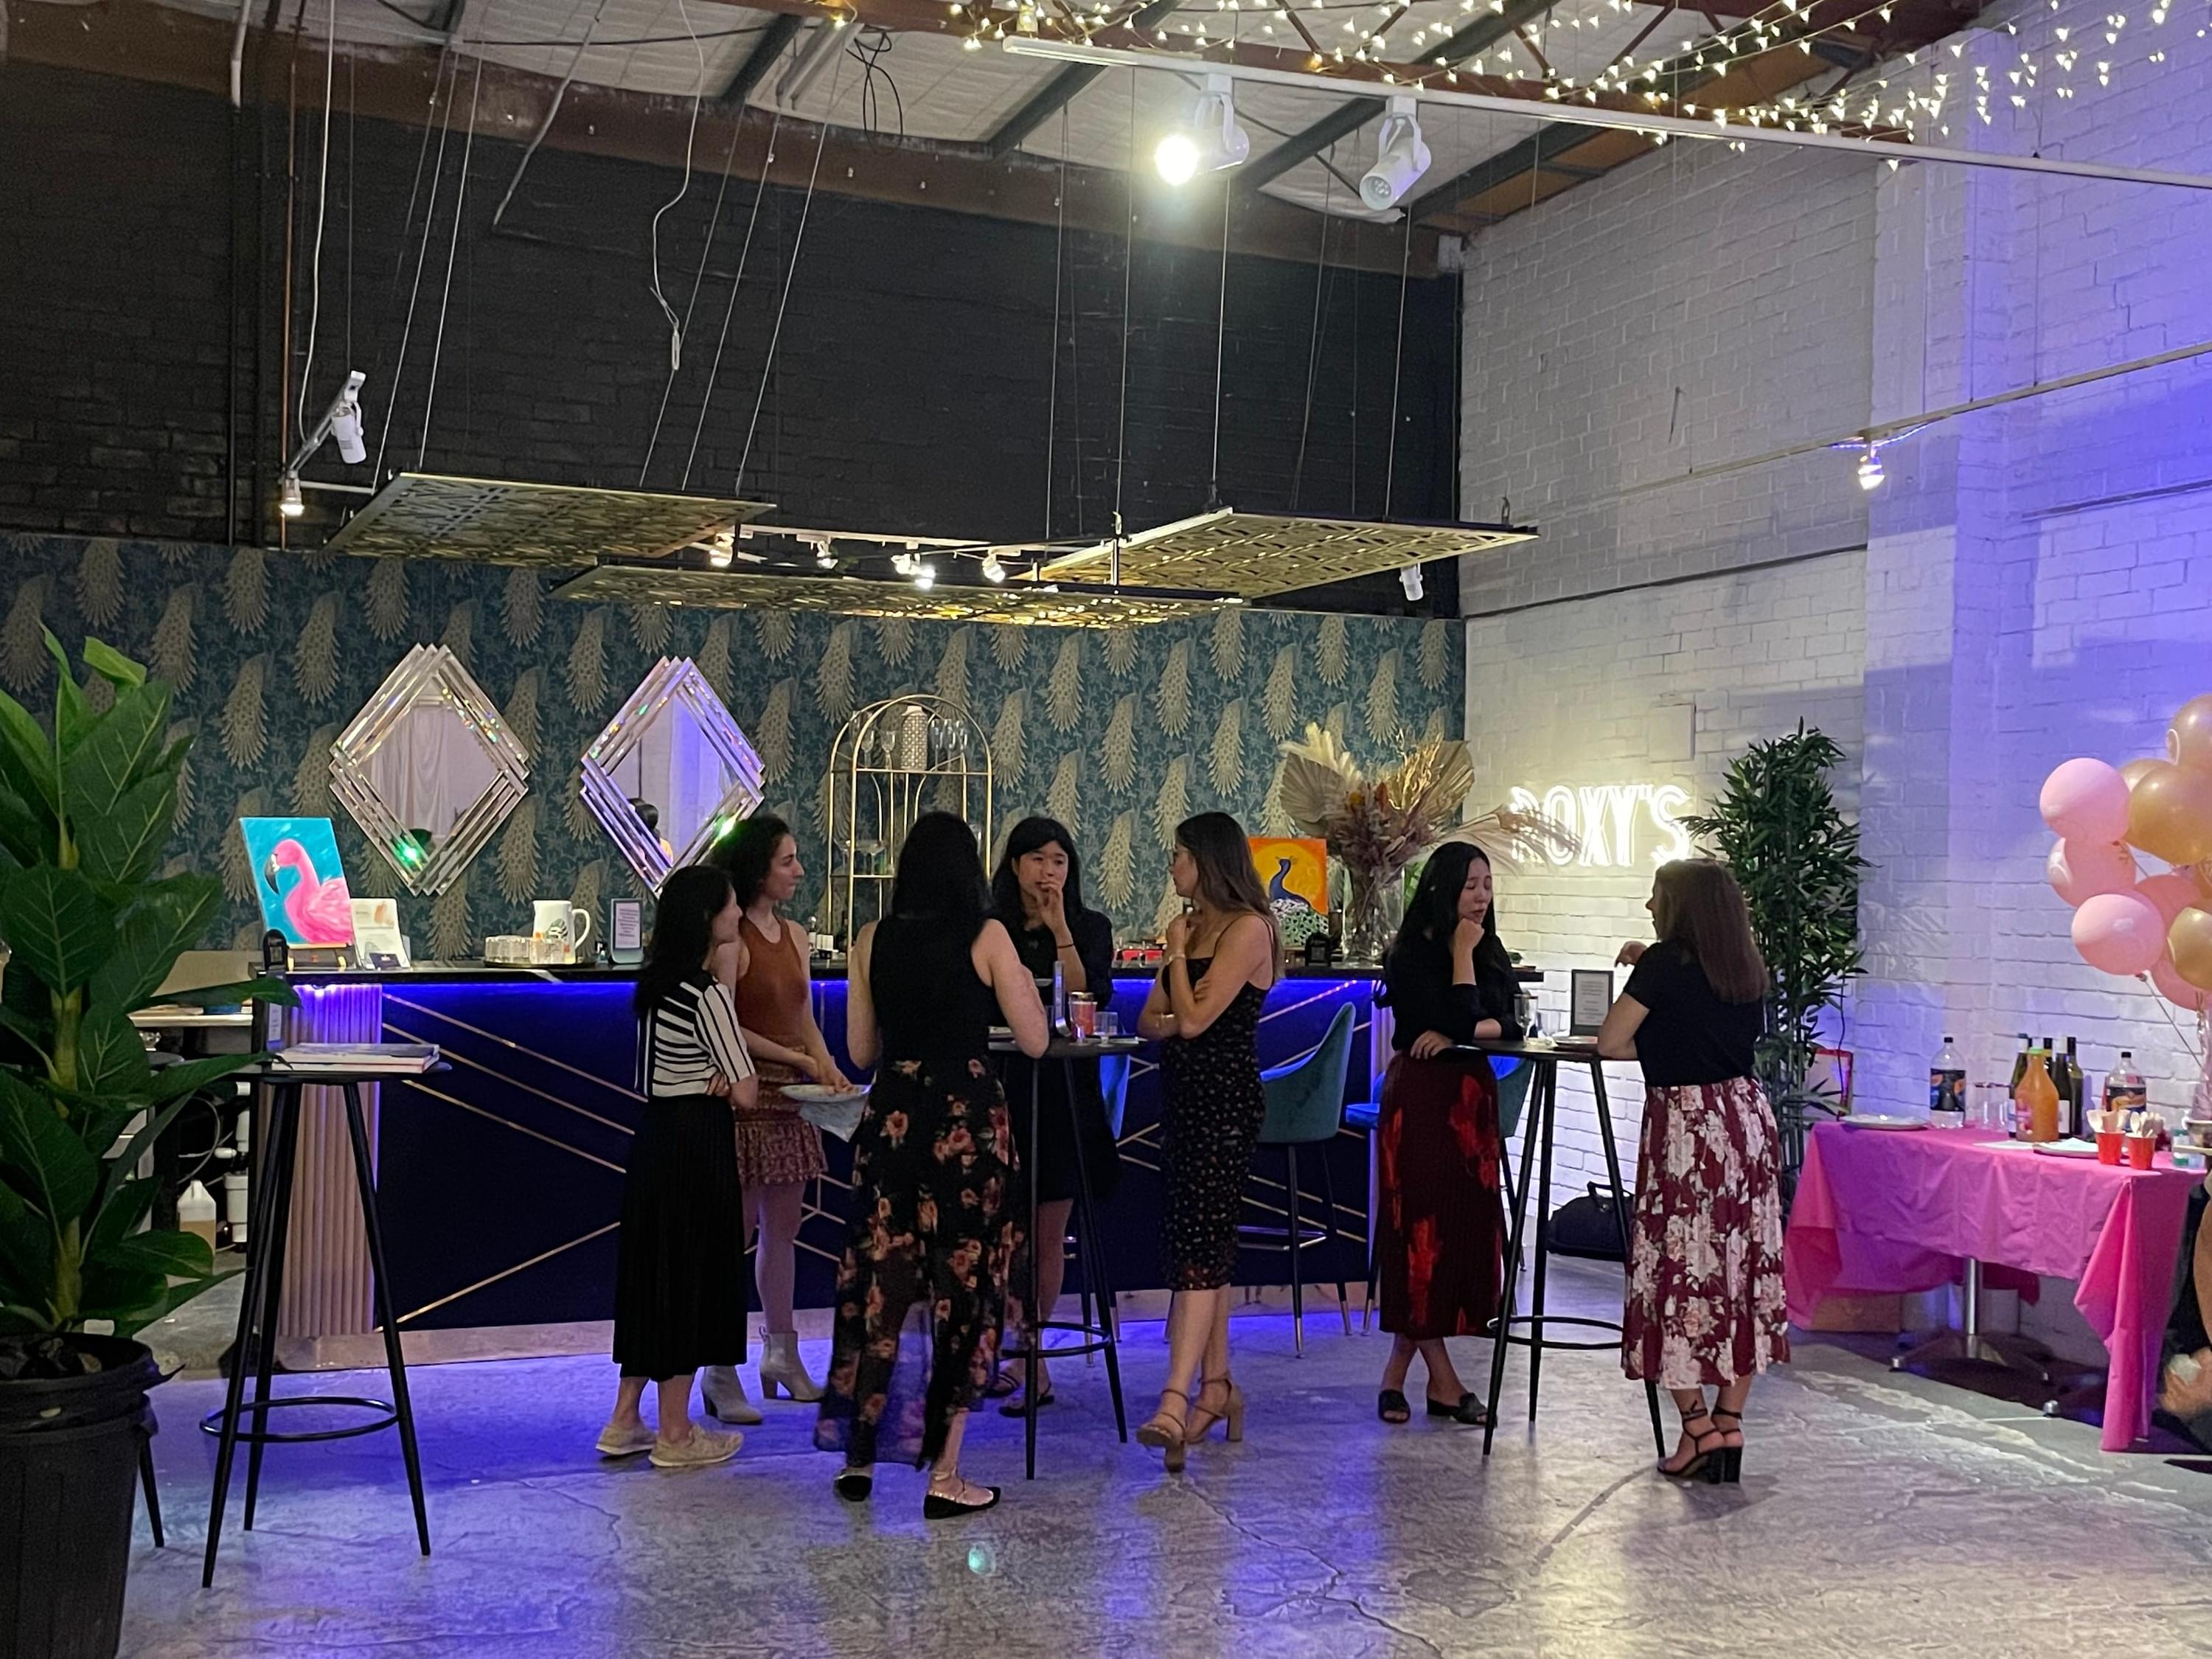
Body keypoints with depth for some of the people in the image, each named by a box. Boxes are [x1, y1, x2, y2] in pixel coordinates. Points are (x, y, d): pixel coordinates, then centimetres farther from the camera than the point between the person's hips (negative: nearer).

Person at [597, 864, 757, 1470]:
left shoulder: (657, 985, 9)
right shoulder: (708, 993, -17)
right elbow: (746, 1094, -16)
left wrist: (715, 1075, -2)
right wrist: (731, 1081, 6)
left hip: (656, 1137, 9)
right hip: (697, 1146, -9)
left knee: (652, 1274, 15)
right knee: (690, 1278, 1)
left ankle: (625, 1421, 22)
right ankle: (676, 1436, 11)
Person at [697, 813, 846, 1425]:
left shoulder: (794, 937, 12)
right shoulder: (729, 940, -11)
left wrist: (830, 1070, -1)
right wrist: (798, 1059, -14)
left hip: (790, 1098, 7)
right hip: (744, 1096, -7)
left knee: (782, 1229, 13)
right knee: (735, 1232, -3)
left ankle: (782, 1357, 24)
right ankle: (721, 1373, 4)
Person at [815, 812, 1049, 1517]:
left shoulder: (873, 940, 3)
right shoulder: (986, 936, -6)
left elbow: (860, 1050, 8)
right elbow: (1035, 1040, -4)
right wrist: (1023, 984, 14)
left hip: (891, 1118, 3)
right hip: (969, 1121, -3)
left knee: (878, 1281, 13)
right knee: (963, 1289, 6)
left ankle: (859, 1458, 21)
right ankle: (945, 1475, 8)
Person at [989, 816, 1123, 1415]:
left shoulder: (1091, 928, 5)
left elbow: (1089, 998, -10)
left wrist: (1060, 931, -14)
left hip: (1064, 1093, 0)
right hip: (1001, 1089, 0)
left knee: (1048, 1232, 5)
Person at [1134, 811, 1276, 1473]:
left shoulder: (1247, 928, -11)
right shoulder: (1192, 925, 15)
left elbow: (1195, 1019, -18)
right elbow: (1149, 1020, 12)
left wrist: (1177, 951, -5)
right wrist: (1169, 1022, -10)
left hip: (1226, 1100, -9)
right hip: (1185, 1096, 9)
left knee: (1198, 1242, -15)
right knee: (1207, 1241, 11)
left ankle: (1176, 1402, -20)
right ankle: (1218, 1386, 18)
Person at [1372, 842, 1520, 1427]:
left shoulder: (1491, 953, 11)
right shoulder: (1412, 956, -10)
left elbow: (1507, 1025, 1)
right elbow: (1459, 1020, -19)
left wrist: (1454, 1034, -14)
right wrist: (1462, 955, -13)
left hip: (1472, 1098, 7)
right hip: (1421, 1099, -7)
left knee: (1468, 1227, 6)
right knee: (1425, 1227, -4)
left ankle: (1400, 1368, 14)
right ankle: (1442, 1380, 2)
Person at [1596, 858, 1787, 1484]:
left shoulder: (1665, 963, -8)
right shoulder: (1747, 970, 11)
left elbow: (1610, 1042, -9)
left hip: (1685, 1123, -7)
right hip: (1747, 1116, 7)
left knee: (1679, 1269, 0)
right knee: (1745, 1268, 6)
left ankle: (1698, 1423, 0)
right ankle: (1729, 1422, 9)